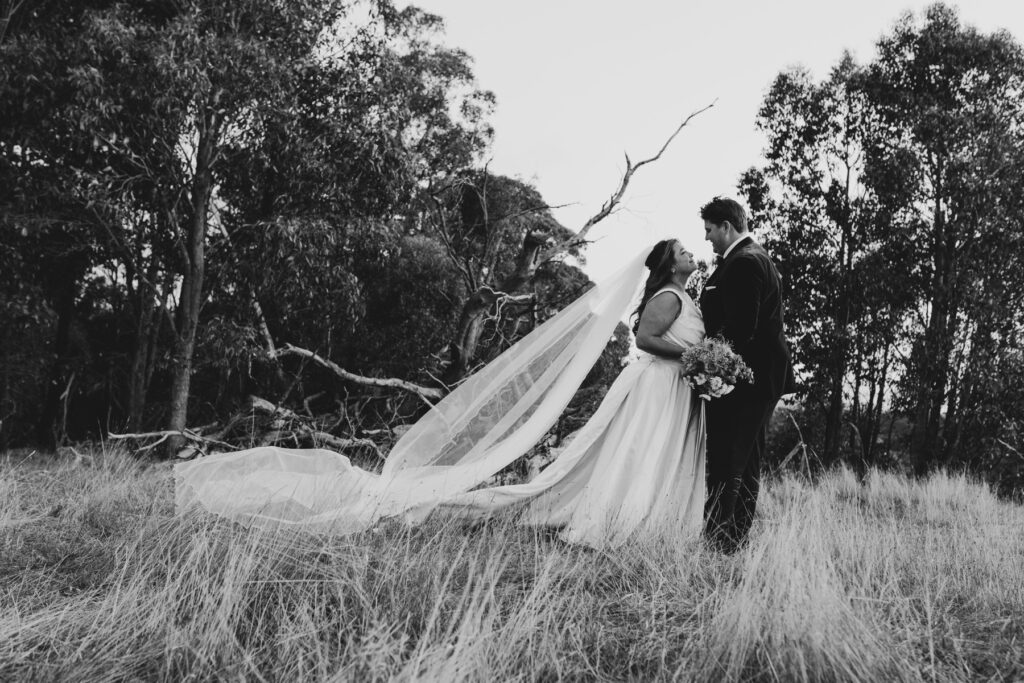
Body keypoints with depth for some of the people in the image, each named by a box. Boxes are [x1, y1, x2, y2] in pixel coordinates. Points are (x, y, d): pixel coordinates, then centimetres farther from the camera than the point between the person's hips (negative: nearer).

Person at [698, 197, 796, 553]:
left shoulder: (742, 262, -16)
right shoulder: (757, 256, 17)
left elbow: (741, 327, -24)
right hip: (763, 377, 11)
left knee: (725, 465, -8)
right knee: (747, 465, 15)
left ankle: (718, 540, -5)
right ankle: (738, 539, 24)